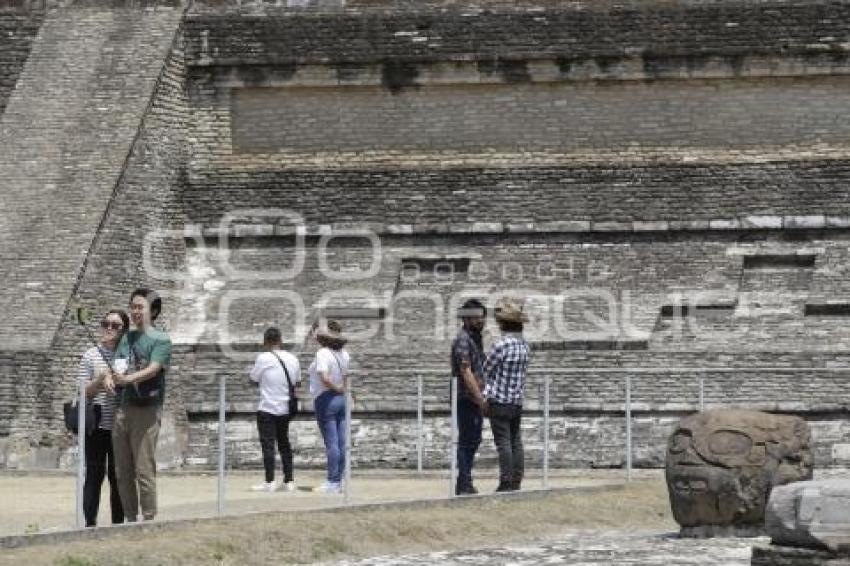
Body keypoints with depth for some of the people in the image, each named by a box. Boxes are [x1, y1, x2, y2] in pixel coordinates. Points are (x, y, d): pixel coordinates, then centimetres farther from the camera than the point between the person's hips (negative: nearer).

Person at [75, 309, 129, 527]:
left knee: (118, 477, 7)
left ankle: (118, 524, 13)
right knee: (94, 476, -2)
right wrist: (101, 380, -17)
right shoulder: (90, 356, 1)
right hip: (97, 426, -3)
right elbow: (83, 393, -1)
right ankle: (90, 524, 1)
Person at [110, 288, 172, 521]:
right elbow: (117, 368, 15)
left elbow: (153, 369, -15)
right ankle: (130, 518, 14)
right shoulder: (126, 338, 19)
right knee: (123, 471, 7)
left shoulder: (160, 340, -1)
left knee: (144, 470, -8)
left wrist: (128, 378, -31)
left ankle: (149, 518, -4)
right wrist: (109, 378, -9)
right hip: (122, 408, 6)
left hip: (146, 408, -6)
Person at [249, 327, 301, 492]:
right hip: (286, 408, 6)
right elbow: (297, 381, 16)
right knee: (284, 444, 15)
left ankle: (269, 482, -7)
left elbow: (254, 379, -3)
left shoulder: (264, 358, -13)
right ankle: (289, 481, 13)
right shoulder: (292, 359, 5)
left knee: (268, 444, -3)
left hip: (267, 408, -6)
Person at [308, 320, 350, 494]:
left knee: (331, 443, -7)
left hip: (326, 399, -8)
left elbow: (324, 378, -27)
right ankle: (338, 481, 11)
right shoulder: (343, 354, 7)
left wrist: (336, 388, -12)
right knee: (341, 443, 7)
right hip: (341, 400, 8)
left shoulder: (323, 353, -17)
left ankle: (332, 482, -6)